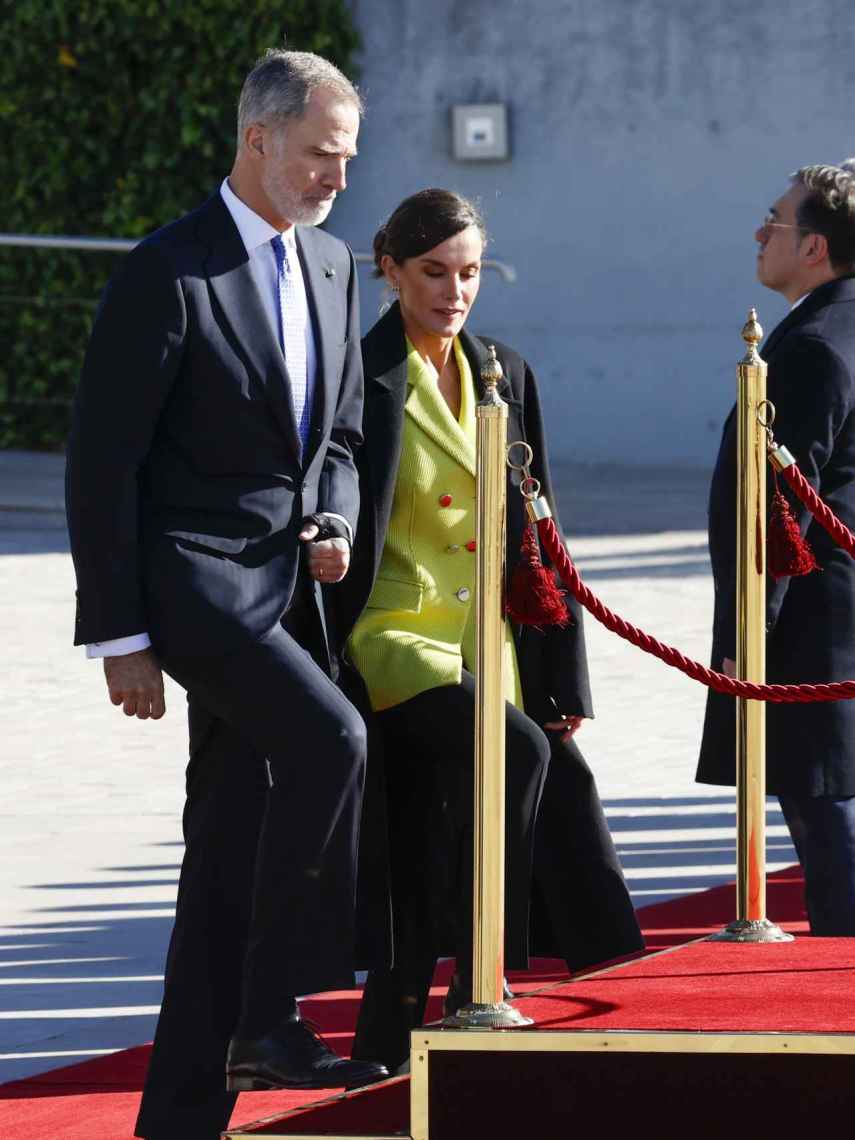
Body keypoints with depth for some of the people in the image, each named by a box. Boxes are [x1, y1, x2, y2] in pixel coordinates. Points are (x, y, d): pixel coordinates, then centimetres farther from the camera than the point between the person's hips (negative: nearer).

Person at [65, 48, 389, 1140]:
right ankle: (267, 1018, -18)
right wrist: (117, 633, -13)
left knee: (231, 849, 7)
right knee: (328, 740, -27)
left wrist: (336, 527, 3)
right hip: (193, 575, -8)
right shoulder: (169, 274, -11)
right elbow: (102, 462, -11)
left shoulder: (330, 266, 13)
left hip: (281, 586, 8)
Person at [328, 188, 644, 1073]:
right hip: (395, 639, -6)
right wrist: (332, 672, -13)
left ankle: (387, 1049, 15)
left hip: (488, 649, 6)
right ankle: (482, 986, -22)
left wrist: (560, 680, 9)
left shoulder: (504, 376, 12)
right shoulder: (361, 380, -5)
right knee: (516, 748, -30)